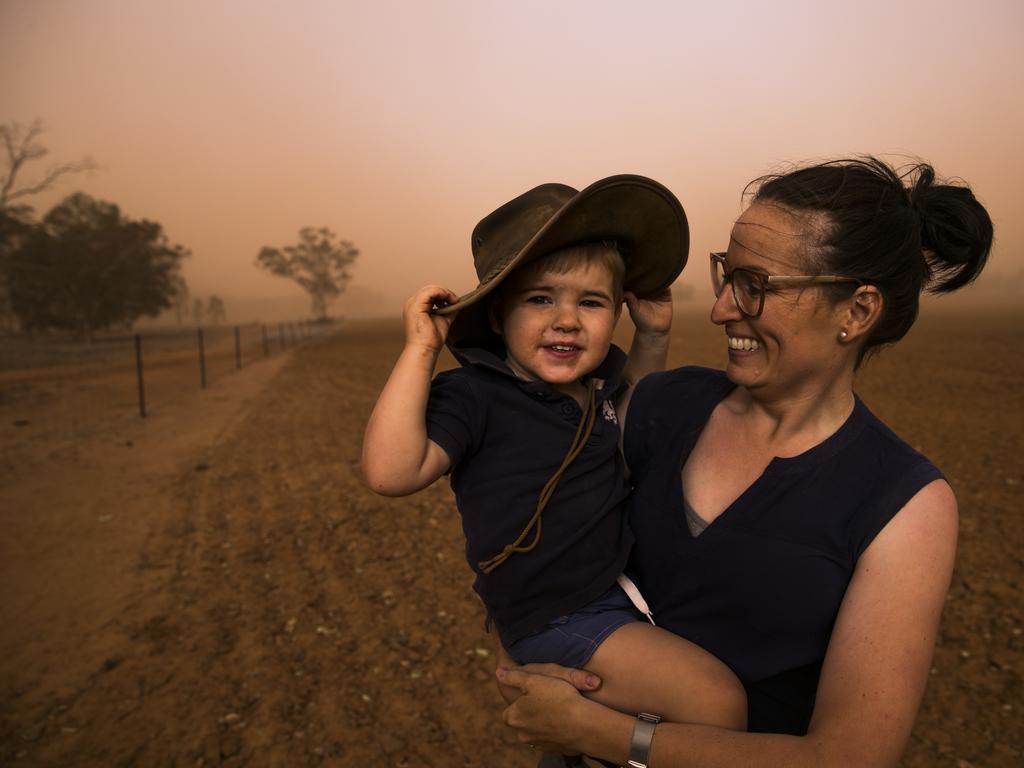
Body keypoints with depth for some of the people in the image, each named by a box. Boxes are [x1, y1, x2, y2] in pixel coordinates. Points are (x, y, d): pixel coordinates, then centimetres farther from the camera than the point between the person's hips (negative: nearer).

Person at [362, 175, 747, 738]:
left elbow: (629, 409, 24)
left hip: (626, 581, 8)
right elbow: (391, 472, -33)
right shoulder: (474, 396, -21)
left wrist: (653, 337, 8)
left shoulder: (596, 373, 1)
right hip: (556, 620, -8)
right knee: (717, 701, -19)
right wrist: (420, 349, -32)